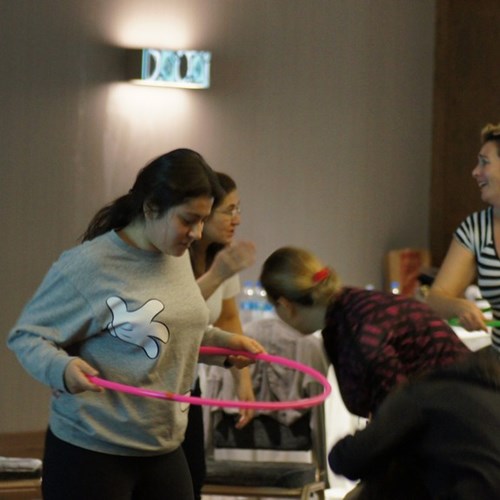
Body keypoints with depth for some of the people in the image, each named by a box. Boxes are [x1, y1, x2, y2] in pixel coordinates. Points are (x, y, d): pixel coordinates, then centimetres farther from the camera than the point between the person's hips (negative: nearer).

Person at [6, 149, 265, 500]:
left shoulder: (178, 256, 7)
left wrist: (223, 341, 12)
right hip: (91, 455, -7)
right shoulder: (88, 264, -15)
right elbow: (27, 336, -11)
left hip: (164, 449, 7)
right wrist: (61, 367, -29)